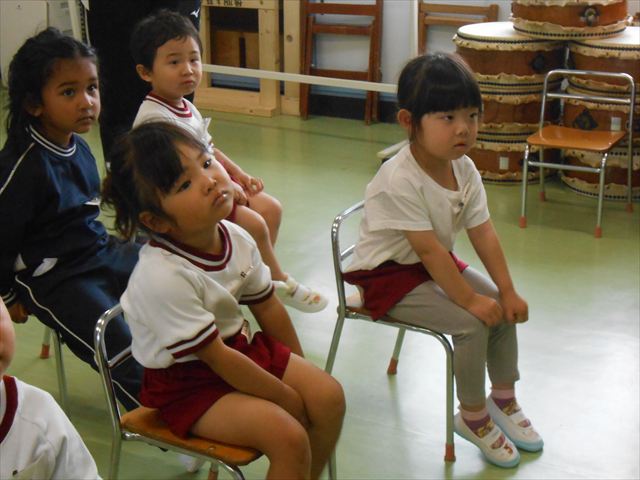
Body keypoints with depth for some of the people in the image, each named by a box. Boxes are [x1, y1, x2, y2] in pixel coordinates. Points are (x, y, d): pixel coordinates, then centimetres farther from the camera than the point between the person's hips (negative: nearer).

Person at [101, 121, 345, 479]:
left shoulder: (237, 239, -8)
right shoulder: (162, 276, -31)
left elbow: (266, 306, 7)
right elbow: (216, 357, -24)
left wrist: (300, 372, 13)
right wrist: (287, 396, -15)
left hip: (238, 347, 8)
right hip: (186, 383, -7)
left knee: (329, 396, -4)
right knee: (288, 436, -22)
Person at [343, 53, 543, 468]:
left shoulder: (465, 169, -5)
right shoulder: (399, 181, -30)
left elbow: (483, 232, -6)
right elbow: (428, 250, -30)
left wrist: (507, 291, -10)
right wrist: (469, 299, -28)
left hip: (437, 264, 9)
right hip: (390, 274, -8)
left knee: (504, 306, 1)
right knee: (472, 322, -20)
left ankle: (503, 399, 20)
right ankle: (473, 417, 1)